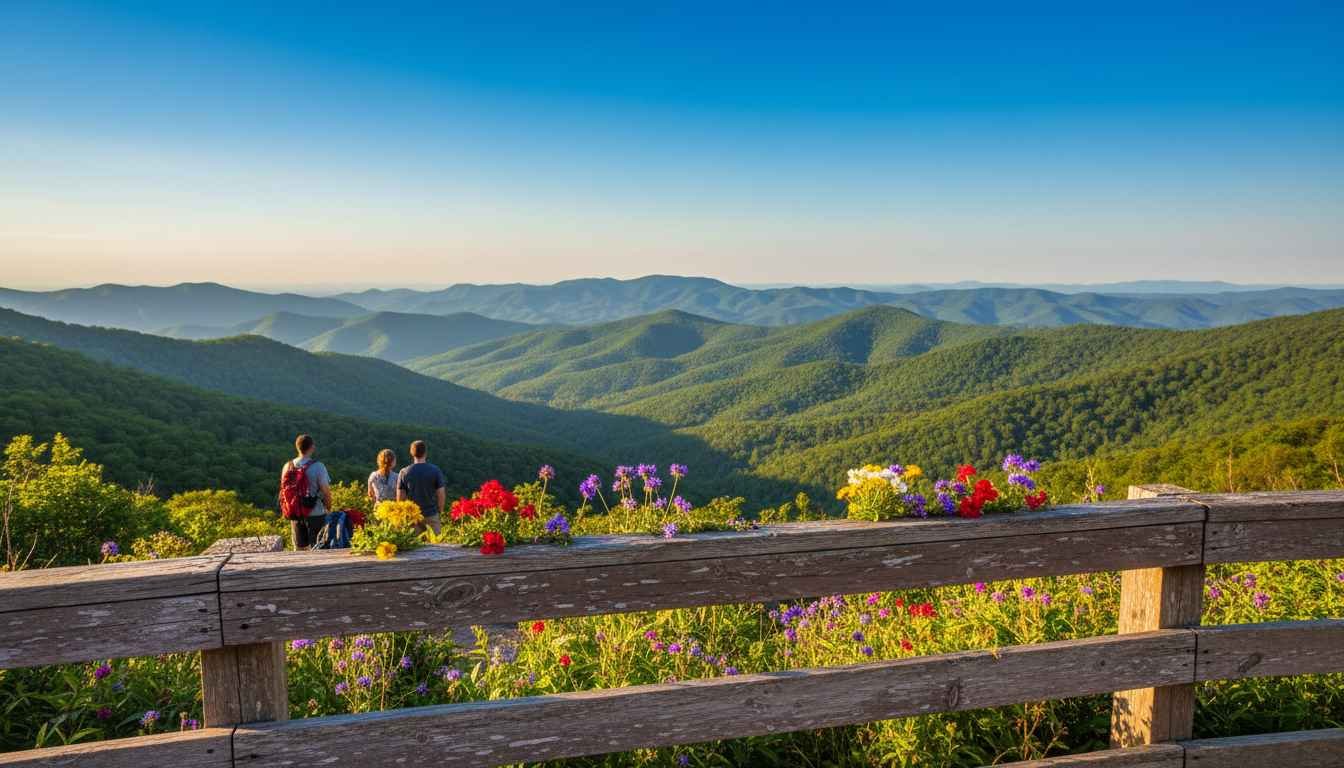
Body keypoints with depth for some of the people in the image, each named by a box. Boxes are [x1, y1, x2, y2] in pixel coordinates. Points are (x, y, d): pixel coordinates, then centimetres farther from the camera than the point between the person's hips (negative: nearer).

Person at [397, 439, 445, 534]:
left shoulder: (404, 473, -6)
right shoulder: (435, 471, -9)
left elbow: (400, 497, -4)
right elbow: (441, 494, -7)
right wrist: (440, 511, 8)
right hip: (431, 514, -1)